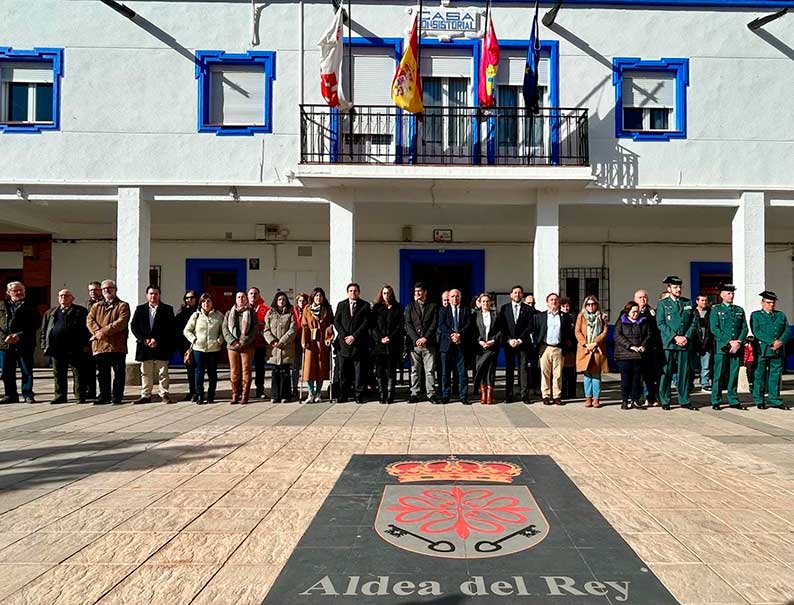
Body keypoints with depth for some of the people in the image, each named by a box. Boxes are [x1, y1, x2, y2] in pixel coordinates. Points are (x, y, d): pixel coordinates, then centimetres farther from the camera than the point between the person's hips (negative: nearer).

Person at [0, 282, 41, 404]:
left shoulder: (30, 306, 6)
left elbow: (36, 324, -2)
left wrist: (20, 335, -11)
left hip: (24, 344, -3)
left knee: (27, 371, 0)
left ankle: (28, 395, 7)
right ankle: (11, 395, 17)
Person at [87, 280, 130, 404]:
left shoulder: (122, 306, 4)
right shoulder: (96, 306, 20)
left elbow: (121, 322, -10)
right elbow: (90, 320, 6)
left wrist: (104, 331, -16)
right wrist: (97, 331, -14)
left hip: (117, 345, -4)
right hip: (99, 344, 5)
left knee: (119, 372, -1)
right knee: (102, 373, 10)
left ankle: (117, 396, 7)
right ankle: (104, 396, 20)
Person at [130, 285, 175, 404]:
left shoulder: (167, 309, 3)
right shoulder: (140, 309, 11)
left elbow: (171, 328, -4)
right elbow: (133, 326, 5)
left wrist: (157, 340, -12)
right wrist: (144, 339, -8)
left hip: (161, 347, -2)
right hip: (145, 346, 2)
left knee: (163, 373, 2)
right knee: (145, 373, 7)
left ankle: (165, 394, 8)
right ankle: (146, 395, 14)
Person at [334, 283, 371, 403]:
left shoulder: (365, 305, 6)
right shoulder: (341, 305, 14)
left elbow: (366, 323, -3)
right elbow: (336, 322, 7)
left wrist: (354, 336, -11)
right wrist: (344, 336, -6)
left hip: (359, 343, -2)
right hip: (344, 342, 2)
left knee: (359, 370, -1)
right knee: (343, 370, 3)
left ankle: (359, 395, 5)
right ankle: (343, 395, 10)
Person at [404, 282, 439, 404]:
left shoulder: (433, 306, 10)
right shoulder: (410, 307, 13)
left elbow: (434, 324, 1)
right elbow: (408, 325, 3)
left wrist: (425, 338, -11)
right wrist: (416, 339, -10)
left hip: (429, 343, -1)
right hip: (414, 344, 1)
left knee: (430, 370, -1)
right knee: (415, 370, 4)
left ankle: (431, 394, 4)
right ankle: (414, 394, 9)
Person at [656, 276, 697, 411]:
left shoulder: (688, 303, 15)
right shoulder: (662, 304, 4)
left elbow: (694, 322, 11)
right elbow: (661, 324, -4)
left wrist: (687, 337, -4)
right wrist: (675, 337, -12)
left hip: (686, 343, 3)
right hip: (668, 344, -3)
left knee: (685, 372, 3)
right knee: (666, 373, -3)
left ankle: (684, 400, 13)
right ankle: (665, 401, 5)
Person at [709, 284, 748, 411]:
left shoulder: (739, 310, 16)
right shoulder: (716, 309, 4)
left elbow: (744, 328, 10)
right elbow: (714, 329, -5)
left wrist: (739, 342, -7)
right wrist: (729, 342, -12)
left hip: (737, 347, 4)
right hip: (721, 347, -4)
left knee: (734, 375, 6)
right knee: (719, 375, -3)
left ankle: (733, 400, 13)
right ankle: (716, 401, 3)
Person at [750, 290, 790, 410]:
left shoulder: (781, 315, 18)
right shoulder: (756, 315, 5)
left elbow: (787, 331, 9)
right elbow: (757, 332, -6)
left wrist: (780, 342, -10)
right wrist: (771, 342, -16)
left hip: (778, 350, 4)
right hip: (762, 350, -4)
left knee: (776, 375, 6)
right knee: (760, 375, 0)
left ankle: (774, 400, 13)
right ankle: (759, 400, 8)